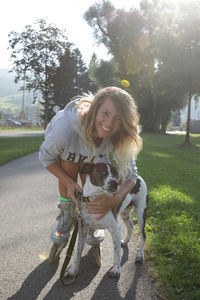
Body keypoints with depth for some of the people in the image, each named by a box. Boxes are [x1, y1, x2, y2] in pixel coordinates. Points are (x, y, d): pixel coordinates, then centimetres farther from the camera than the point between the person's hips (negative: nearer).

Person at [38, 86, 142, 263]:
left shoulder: (119, 139, -37)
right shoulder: (66, 126, -46)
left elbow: (131, 174, -31)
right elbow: (45, 156, -27)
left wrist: (115, 200, -51)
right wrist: (69, 183, -37)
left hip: (95, 152, 2)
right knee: (69, 169, -26)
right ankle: (66, 219, -1)